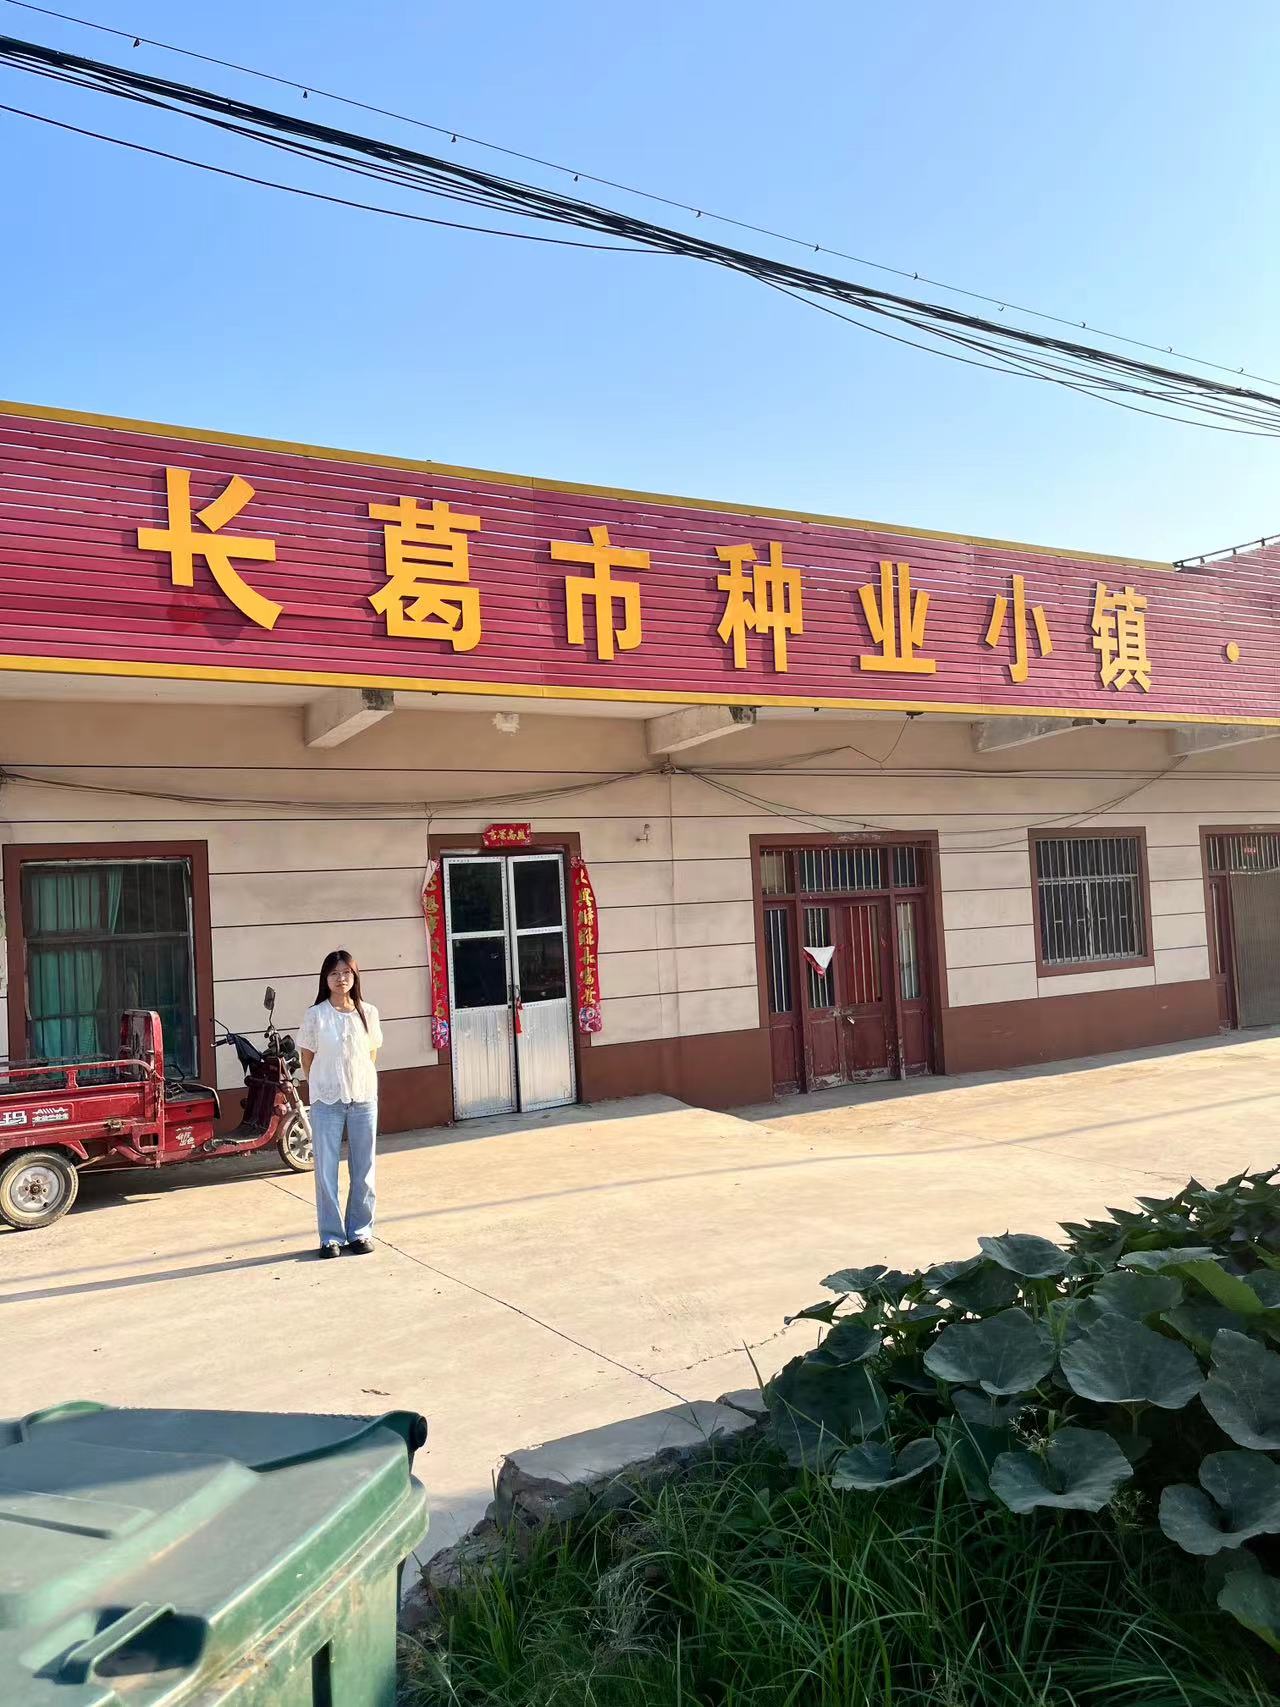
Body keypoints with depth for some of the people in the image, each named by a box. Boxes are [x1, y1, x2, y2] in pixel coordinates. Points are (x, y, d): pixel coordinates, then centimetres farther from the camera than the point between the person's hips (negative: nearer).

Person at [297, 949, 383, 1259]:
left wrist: (360, 1083, 7)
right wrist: (321, 1088, 4)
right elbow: (307, 1059, 4)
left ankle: (360, 1231, 19)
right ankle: (331, 1236, 12)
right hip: (326, 1101, -2)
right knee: (326, 1170, 2)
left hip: (364, 1098, 2)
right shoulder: (315, 1015, -3)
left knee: (363, 1169, 7)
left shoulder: (368, 1012, 3)